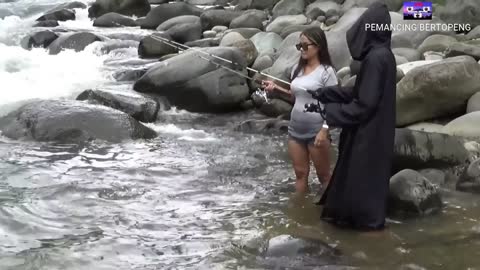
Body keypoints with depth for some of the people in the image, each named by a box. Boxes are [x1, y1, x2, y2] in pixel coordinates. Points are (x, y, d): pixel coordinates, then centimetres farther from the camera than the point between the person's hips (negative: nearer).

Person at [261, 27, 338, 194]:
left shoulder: (326, 71, -11)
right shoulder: (297, 69, 8)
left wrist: (324, 130, -20)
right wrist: (276, 88, 4)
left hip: (316, 130, -6)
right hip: (295, 128, 6)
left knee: (323, 175, 5)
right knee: (301, 174, 13)